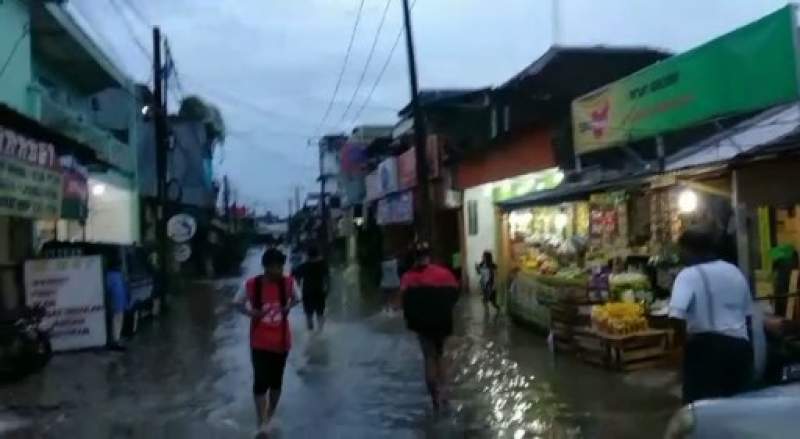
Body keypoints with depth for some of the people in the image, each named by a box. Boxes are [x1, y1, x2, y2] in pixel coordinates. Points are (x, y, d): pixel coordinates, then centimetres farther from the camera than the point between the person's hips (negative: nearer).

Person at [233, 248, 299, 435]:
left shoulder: (288, 283, -8)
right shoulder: (252, 284, -13)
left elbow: (295, 299, 11)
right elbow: (237, 303, 2)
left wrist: (288, 308, -8)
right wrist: (250, 313, -16)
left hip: (281, 340, 2)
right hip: (260, 342, -2)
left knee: (276, 381, 15)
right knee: (260, 382, -9)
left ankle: (270, 417, 35)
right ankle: (262, 424, -2)